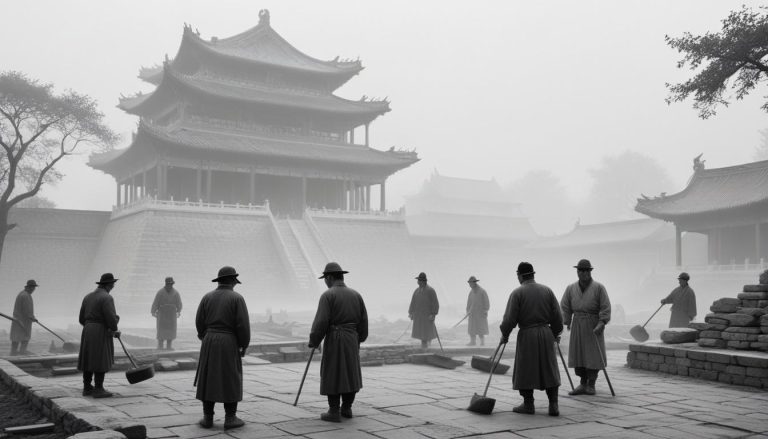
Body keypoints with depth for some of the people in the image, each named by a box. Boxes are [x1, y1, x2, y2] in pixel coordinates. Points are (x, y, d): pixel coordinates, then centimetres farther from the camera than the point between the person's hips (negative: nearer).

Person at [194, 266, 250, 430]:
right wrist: (244, 345, 0)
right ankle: (230, 419, 5)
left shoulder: (207, 297, 5)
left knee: (208, 379, 9)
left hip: (209, 342, 4)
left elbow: (199, 321, 5)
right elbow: (243, 325, -11)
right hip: (229, 343, -3)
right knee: (230, 380, 4)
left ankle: (208, 418, 11)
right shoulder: (237, 298, -7)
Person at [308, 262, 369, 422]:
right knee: (350, 373, 15)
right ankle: (346, 408, 22)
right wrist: (359, 339, 21)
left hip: (334, 339, -5)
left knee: (332, 375, 2)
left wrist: (313, 341, -3)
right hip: (352, 339, 6)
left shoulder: (328, 295, -9)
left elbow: (321, 322, -15)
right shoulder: (356, 295, 7)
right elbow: (364, 321, 8)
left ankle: (334, 412, 4)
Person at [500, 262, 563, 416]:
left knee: (525, 370, 7)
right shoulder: (547, 290, 5)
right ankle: (553, 405, 7)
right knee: (549, 369, 10)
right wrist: (556, 333, 21)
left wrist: (504, 335, 5)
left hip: (526, 335, -4)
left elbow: (510, 318, -11)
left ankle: (528, 405, 12)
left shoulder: (517, 293, -7)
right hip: (546, 333, 4)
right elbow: (557, 316, 7)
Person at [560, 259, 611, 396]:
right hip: (577, 325, 3)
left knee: (593, 354, -3)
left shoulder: (599, 287, -3)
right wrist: (566, 323, -2)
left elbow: (605, 307, -7)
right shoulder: (571, 288, 6)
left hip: (593, 326, -3)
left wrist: (601, 323, -17)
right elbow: (565, 307, 6)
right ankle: (583, 384, 10)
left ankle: (591, 385, 7)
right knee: (578, 354, 2)